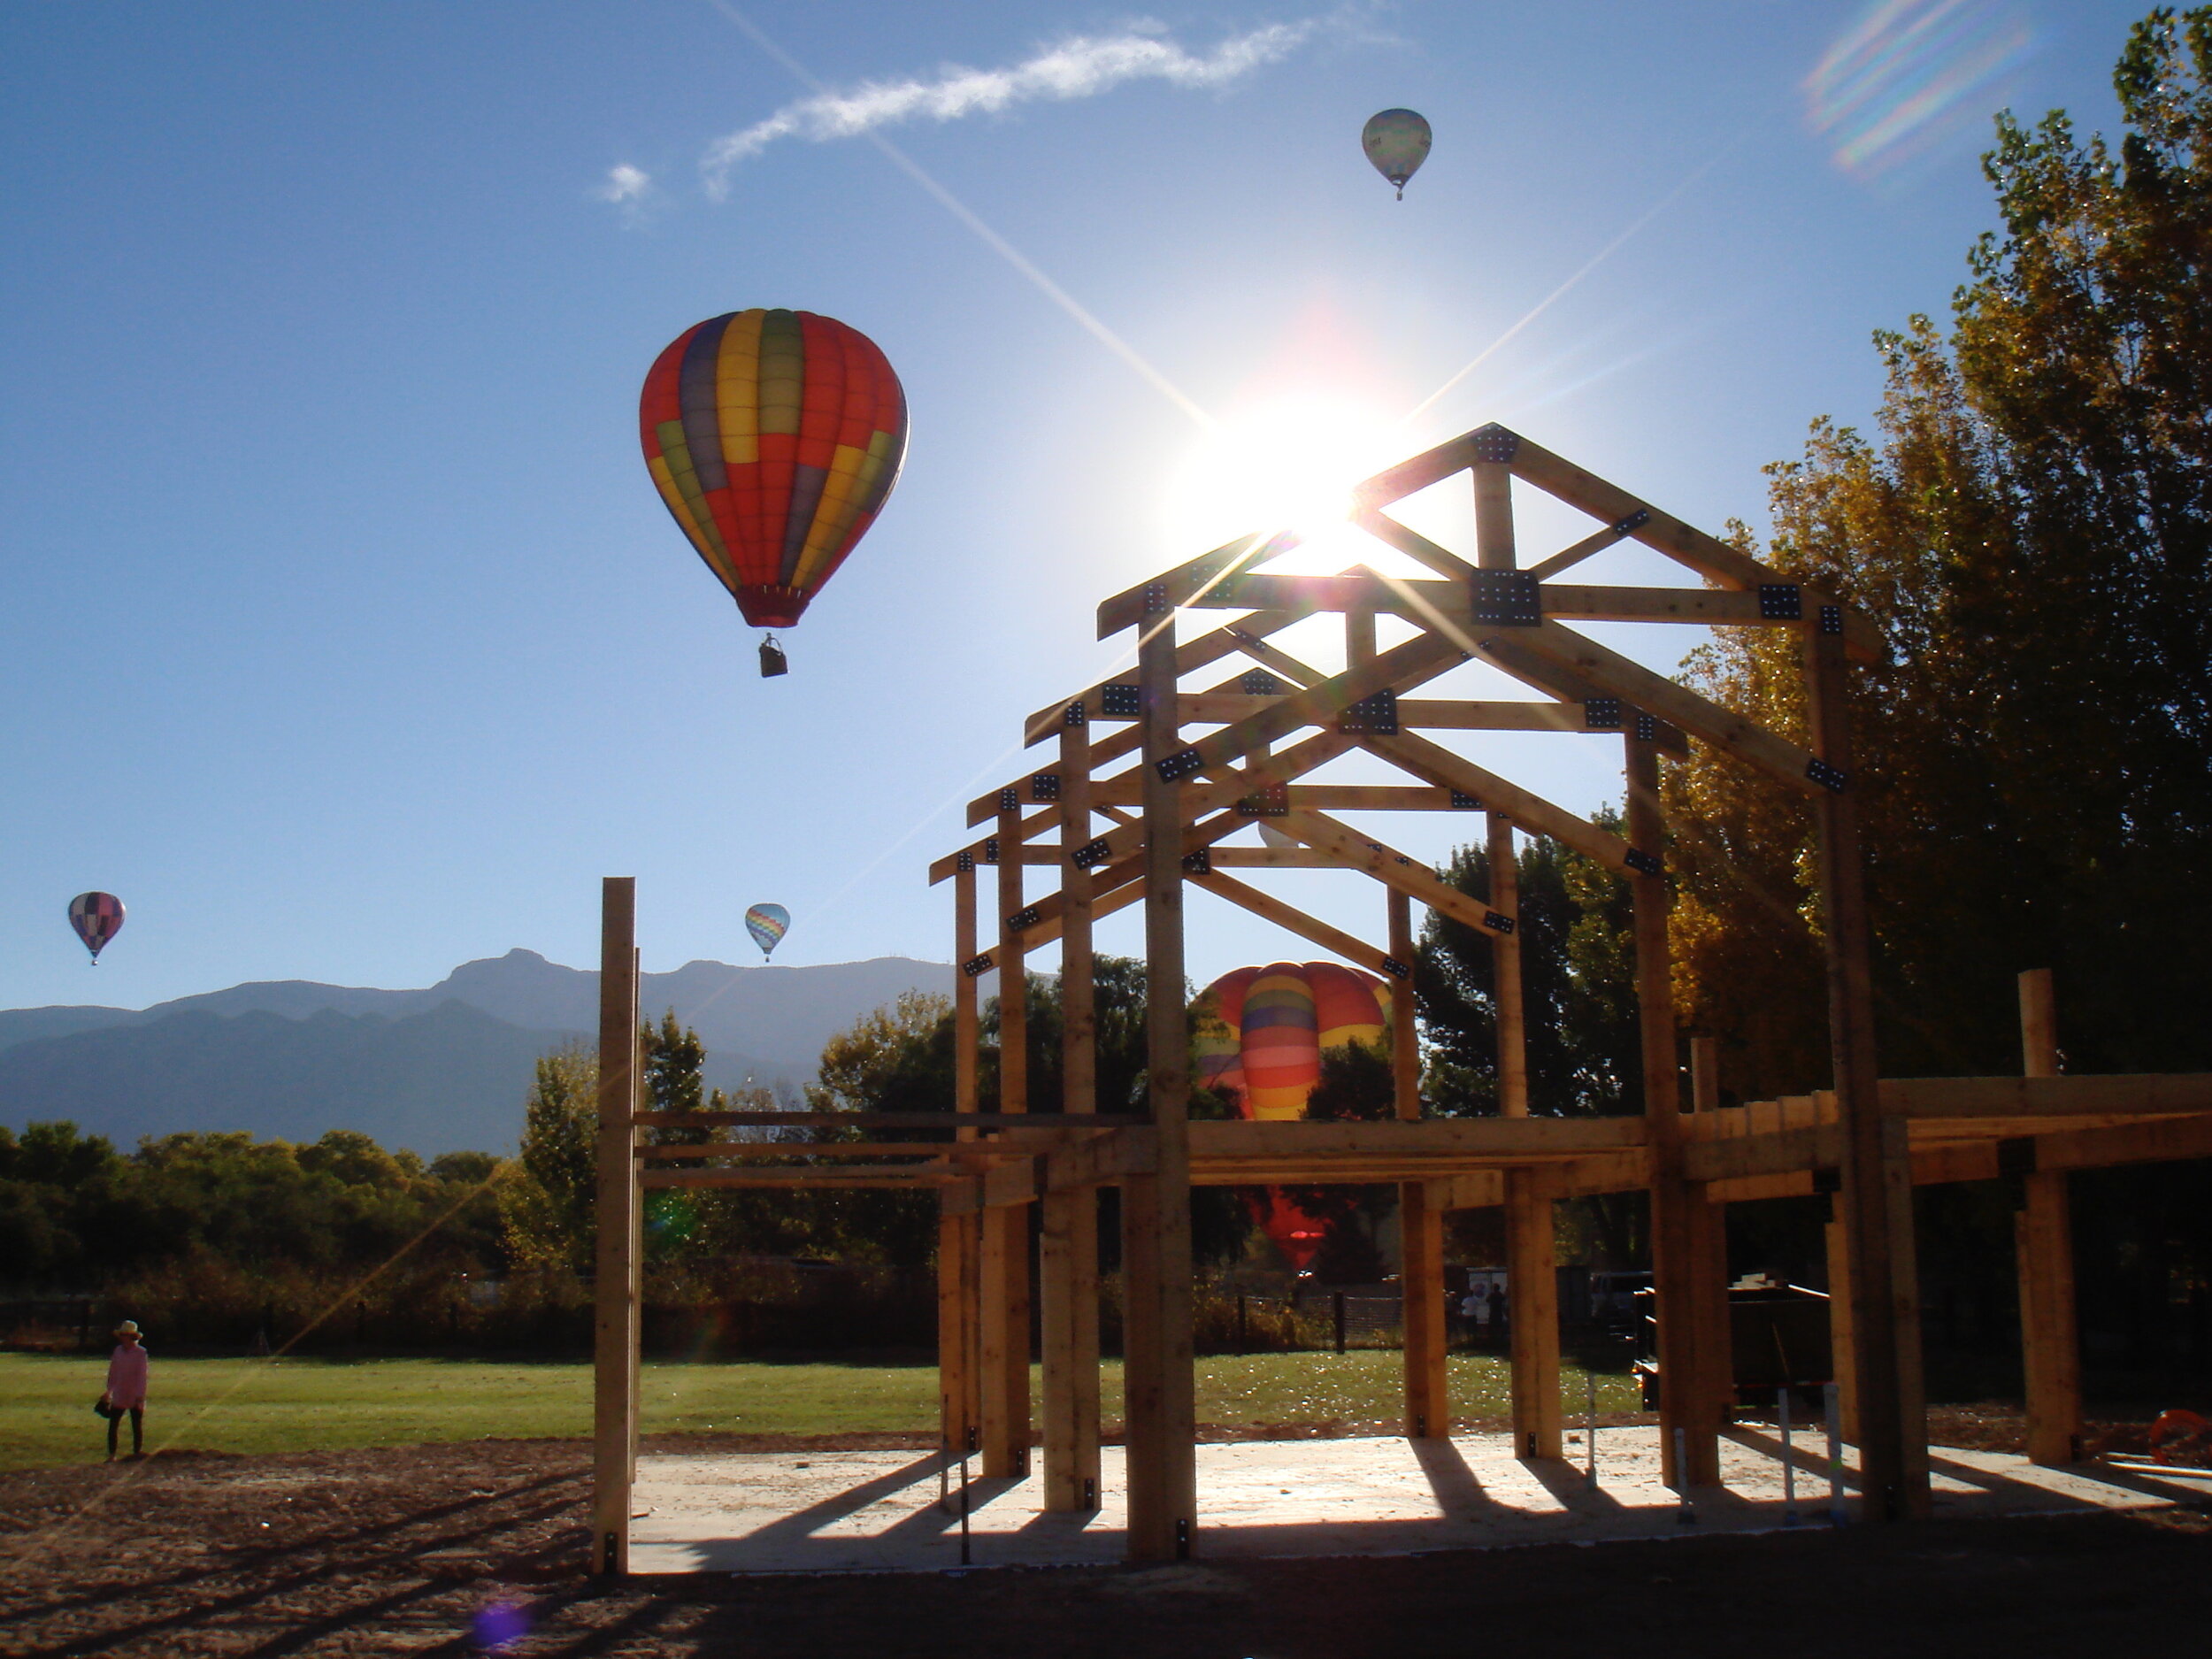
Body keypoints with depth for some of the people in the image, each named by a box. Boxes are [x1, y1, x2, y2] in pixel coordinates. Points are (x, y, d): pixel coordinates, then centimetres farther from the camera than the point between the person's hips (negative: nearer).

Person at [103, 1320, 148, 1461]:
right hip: (119, 1397, 4)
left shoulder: (140, 1352, -8)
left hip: (135, 1397, -4)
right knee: (113, 1425, -2)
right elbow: (112, 1373, 12)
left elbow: (142, 1375, -10)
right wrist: (109, 1392, 12)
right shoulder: (118, 1351, 5)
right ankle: (111, 1454, 4)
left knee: (137, 1426, 6)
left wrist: (140, 1396, -14)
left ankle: (137, 1451, 16)